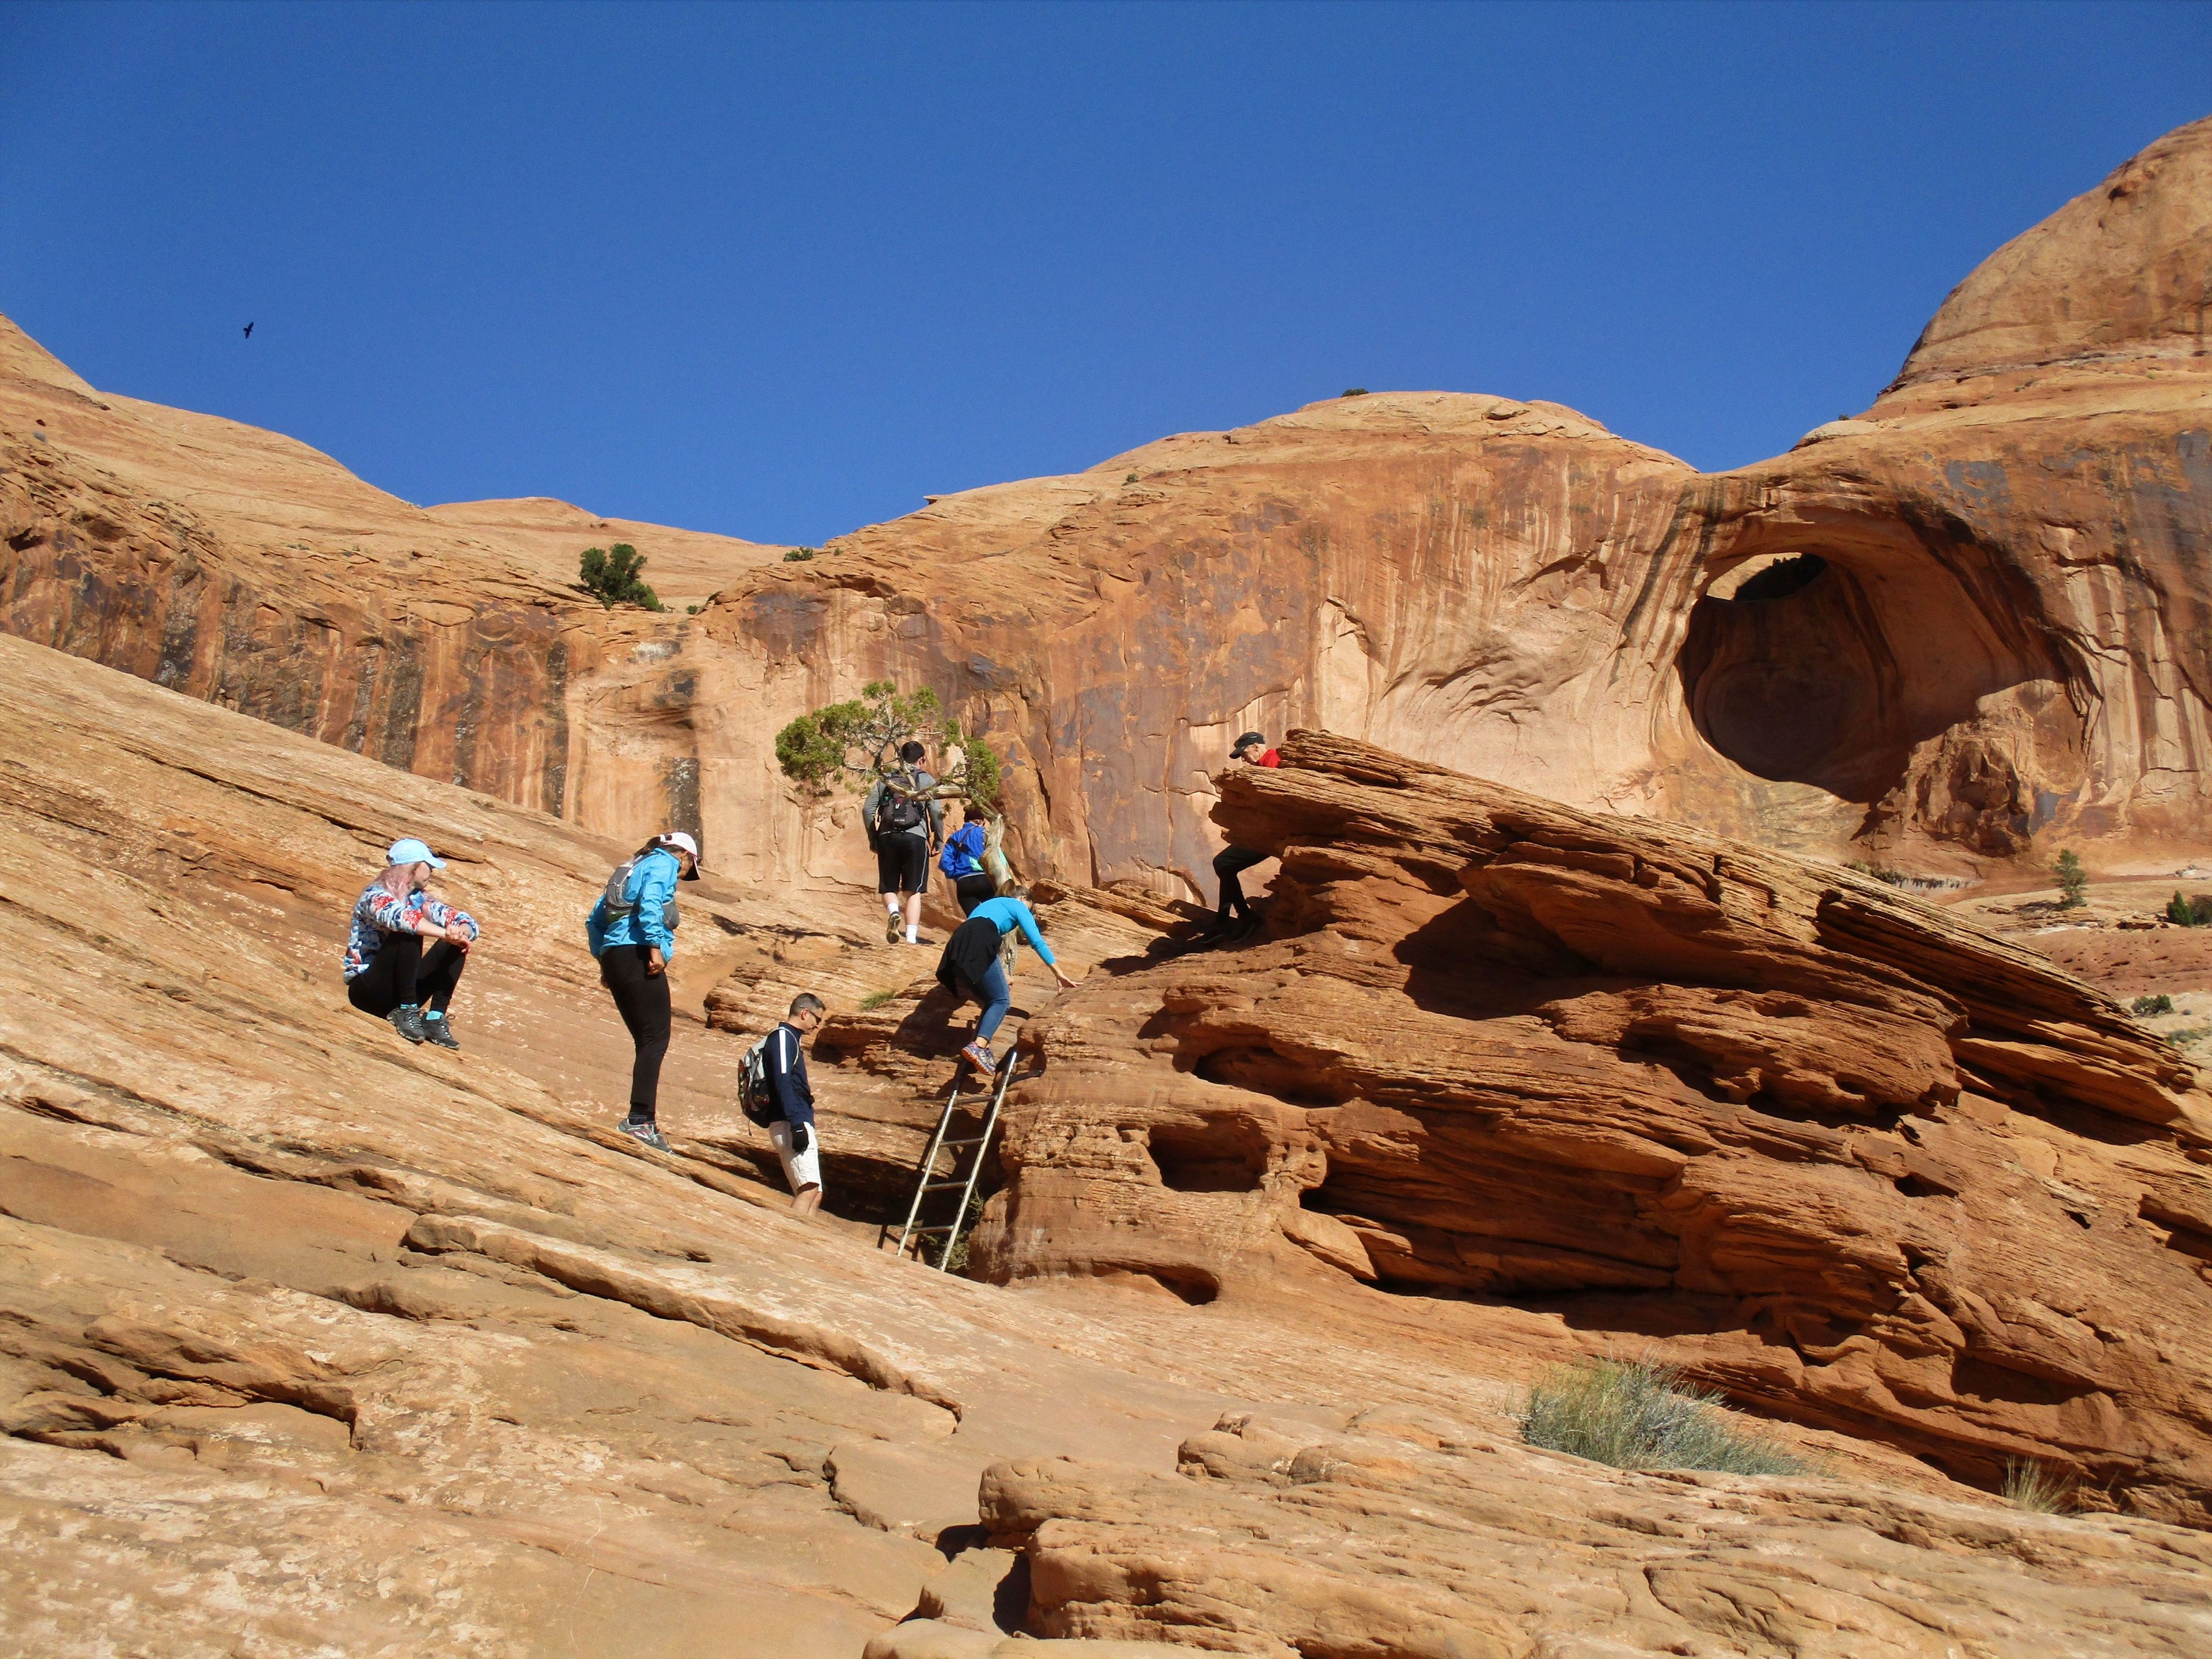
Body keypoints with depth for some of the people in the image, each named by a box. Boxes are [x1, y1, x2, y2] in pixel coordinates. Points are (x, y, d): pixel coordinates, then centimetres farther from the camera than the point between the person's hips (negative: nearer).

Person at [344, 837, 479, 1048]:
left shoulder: (419, 899, 9)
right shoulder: (375, 896, -11)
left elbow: (464, 920, 0)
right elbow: (401, 918, -34)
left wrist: (461, 932, -24)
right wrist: (447, 933, -38)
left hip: (403, 991, 7)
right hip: (367, 989, -7)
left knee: (456, 944, -10)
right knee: (408, 934, -29)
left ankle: (436, 1018, -17)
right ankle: (406, 1012, -25)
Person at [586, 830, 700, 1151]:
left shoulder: (632, 867, 30)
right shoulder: (665, 863, 6)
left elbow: (595, 921, 28)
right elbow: (649, 902, -16)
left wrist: (604, 961, 25)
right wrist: (656, 945, -19)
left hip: (614, 957, 9)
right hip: (637, 955, -9)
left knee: (648, 1040, 9)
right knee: (656, 1038, -12)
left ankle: (647, 1122, 5)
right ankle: (640, 1117, -22)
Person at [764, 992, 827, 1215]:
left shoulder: (792, 1039, 25)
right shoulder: (783, 1036, -5)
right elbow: (782, 1081, -17)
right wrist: (797, 1125, -23)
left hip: (800, 1123, 10)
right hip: (790, 1123, -10)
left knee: (814, 1195, 5)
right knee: (809, 1188, -21)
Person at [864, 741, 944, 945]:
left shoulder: (885, 780, 14)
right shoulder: (927, 780, 7)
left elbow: (868, 809, 8)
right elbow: (936, 812, -2)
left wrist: (873, 839, 16)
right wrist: (938, 841, 8)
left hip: (887, 837, 2)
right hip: (915, 837, -2)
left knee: (888, 887, 12)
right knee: (913, 891, 3)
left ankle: (893, 911, -19)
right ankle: (911, 937, -6)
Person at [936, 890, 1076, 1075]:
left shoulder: (989, 904, 40)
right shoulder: (1019, 906, 19)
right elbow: (1038, 942, 8)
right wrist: (1059, 974, 8)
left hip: (957, 944, 7)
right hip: (978, 946, -7)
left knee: (992, 1001, 16)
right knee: (1001, 1001, -7)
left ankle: (982, 1052, 1)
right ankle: (979, 1046, -29)